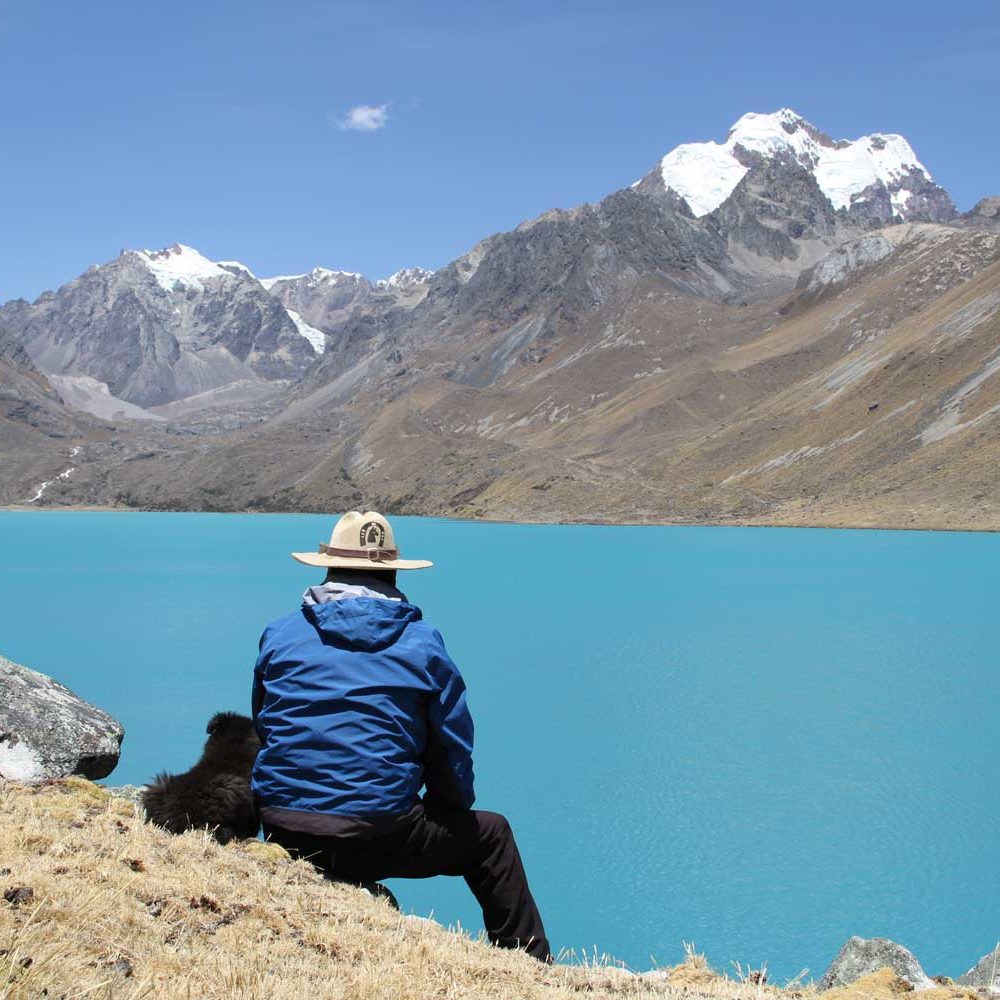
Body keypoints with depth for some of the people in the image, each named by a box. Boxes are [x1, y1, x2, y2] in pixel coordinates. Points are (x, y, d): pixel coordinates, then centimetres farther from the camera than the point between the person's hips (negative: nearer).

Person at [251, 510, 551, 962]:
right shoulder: (421, 642, 0)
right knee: (490, 835, 20)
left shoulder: (279, 635, 6)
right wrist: (448, 813, 22)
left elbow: (262, 732, 16)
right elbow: (453, 748, 3)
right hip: (377, 840, -4)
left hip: (283, 837, 4)